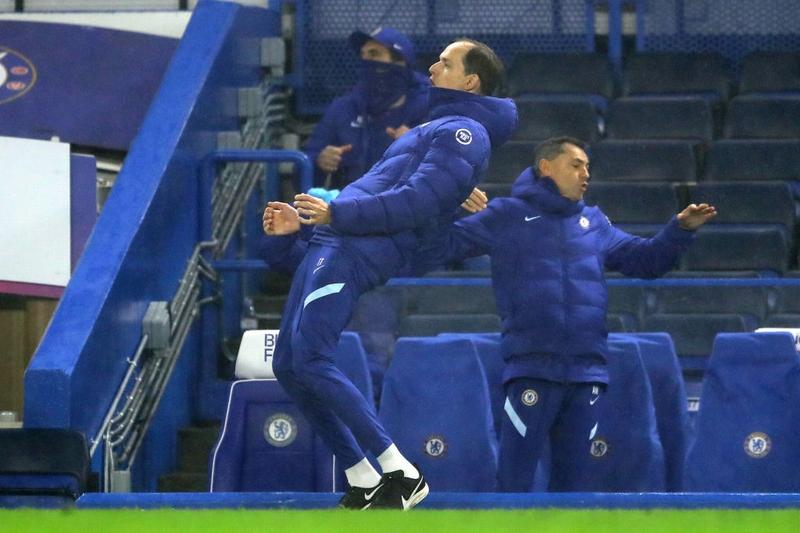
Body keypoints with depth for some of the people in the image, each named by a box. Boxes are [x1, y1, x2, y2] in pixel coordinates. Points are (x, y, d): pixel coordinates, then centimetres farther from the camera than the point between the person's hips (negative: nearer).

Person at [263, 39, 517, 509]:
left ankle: (401, 473, -18)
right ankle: (363, 483, 7)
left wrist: (337, 213, -20)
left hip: (357, 253, -10)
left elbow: (416, 203, -17)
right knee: (287, 366, 6)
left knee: (310, 360, -20)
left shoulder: (463, 133, -4)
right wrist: (303, 219, 23)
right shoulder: (434, 129, 28)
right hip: (330, 244, 10)